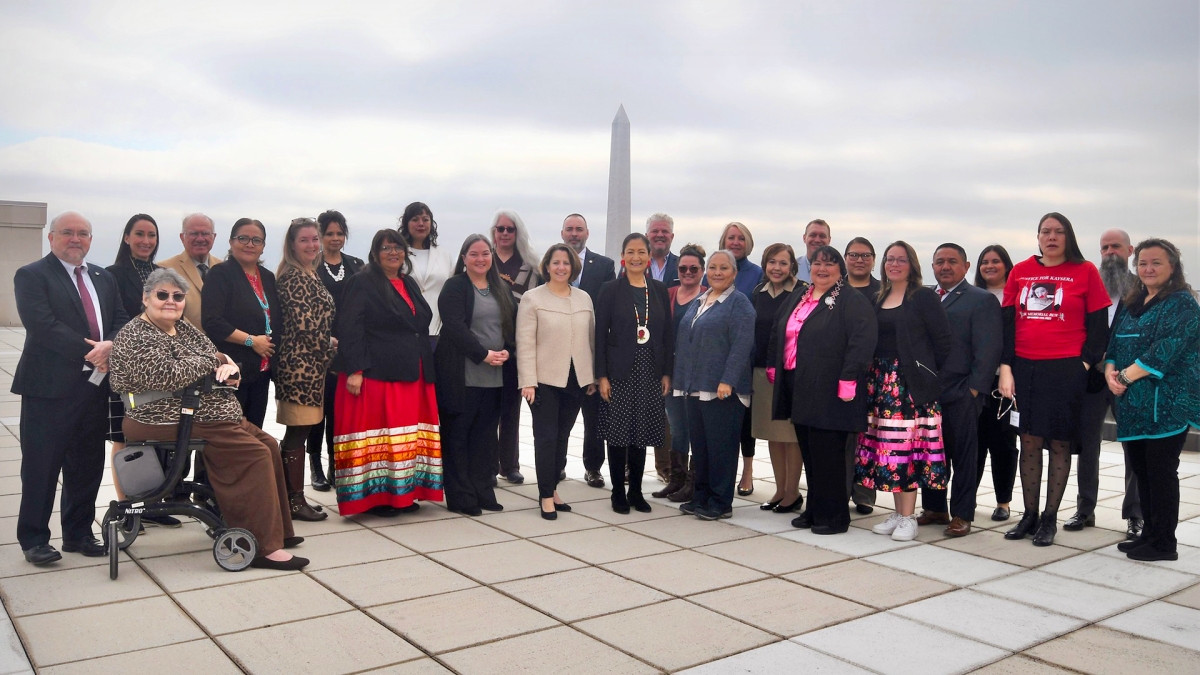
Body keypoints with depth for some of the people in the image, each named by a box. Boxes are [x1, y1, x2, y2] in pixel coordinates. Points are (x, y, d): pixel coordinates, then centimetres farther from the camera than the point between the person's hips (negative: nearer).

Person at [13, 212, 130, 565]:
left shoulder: (103, 278, 16)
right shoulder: (32, 276, -3)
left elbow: (122, 320, 10)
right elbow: (42, 324, -16)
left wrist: (110, 345, -12)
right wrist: (89, 352, -18)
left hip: (95, 386, 6)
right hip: (49, 389, -6)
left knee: (88, 467, 12)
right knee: (41, 468, 3)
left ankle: (79, 533, 24)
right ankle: (34, 539, 15)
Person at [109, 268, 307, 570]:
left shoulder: (184, 328, 15)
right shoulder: (138, 336, -12)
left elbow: (219, 361, 16)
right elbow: (167, 375, -25)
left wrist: (228, 367, -9)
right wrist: (214, 360, -12)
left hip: (215, 414, 10)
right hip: (175, 424, -10)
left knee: (269, 446, 7)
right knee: (255, 455, -19)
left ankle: (276, 531, 17)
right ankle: (264, 547, -16)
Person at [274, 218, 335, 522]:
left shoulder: (310, 275, 16)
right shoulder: (294, 277, -13)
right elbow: (303, 323, -18)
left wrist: (328, 344, 11)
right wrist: (331, 344, -6)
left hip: (310, 363, 9)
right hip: (301, 364, -9)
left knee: (297, 433, 13)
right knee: (298, 432, -3)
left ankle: (290, 496, 21)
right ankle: (296, 500, 4)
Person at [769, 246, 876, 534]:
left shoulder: (853, 302, -6)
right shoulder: (797, 299, 17)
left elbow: (862, 341, -17)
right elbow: (777, 334, 24)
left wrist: (848, 380, -23)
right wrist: (774, 366, 17)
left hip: (829, 391, -7)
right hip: (798, 388, 7)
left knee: (827, 454, -3)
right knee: (809, 453, 13)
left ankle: (833, 516, 9)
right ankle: (814, 510, 24)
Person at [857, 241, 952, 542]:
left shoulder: (924, 297, -4)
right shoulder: (878, 300, 14)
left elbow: (943, 341, -6)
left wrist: (928, 373, -4)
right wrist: (873, 377, 8)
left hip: (911, 382, -6)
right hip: (881, 380, 6)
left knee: (906, 445, -7)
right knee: (887, 446, 7)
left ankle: (908, 517, 1)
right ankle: (898, 512, 17)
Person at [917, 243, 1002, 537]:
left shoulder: (982, 300, 0)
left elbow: (988, 350, -6)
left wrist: (974, 389, -12)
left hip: (961, 395, -4)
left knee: (963, 455, 4)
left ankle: (962, 515, 13)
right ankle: (934, 508, 23)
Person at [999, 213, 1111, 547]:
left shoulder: (1085, 272, 1)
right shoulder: (1020, 272, 7)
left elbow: (1098, 325, 1)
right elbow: (1007, 322, 6)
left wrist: (1085, 363, -9)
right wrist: (1006, 368, -1)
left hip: (1066, 370, -2)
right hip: (1025, 369, 2)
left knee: (1059, 444, 4)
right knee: (1029, 442, 6)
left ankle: (1050, 518, 14)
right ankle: (1029, 515, 17)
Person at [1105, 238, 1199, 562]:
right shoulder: (1131, 304, 17)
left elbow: (1167, 349, -18)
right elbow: (1114, 342, 14)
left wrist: (1126, 376, -16)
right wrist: (1111, 372, -6)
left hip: (1166, 404, -7)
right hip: (1133, 403, 7)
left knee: (1160, 472, -3)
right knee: (1142, 471, 12)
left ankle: (1163, 543, 6)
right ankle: (1148, 535, 23)